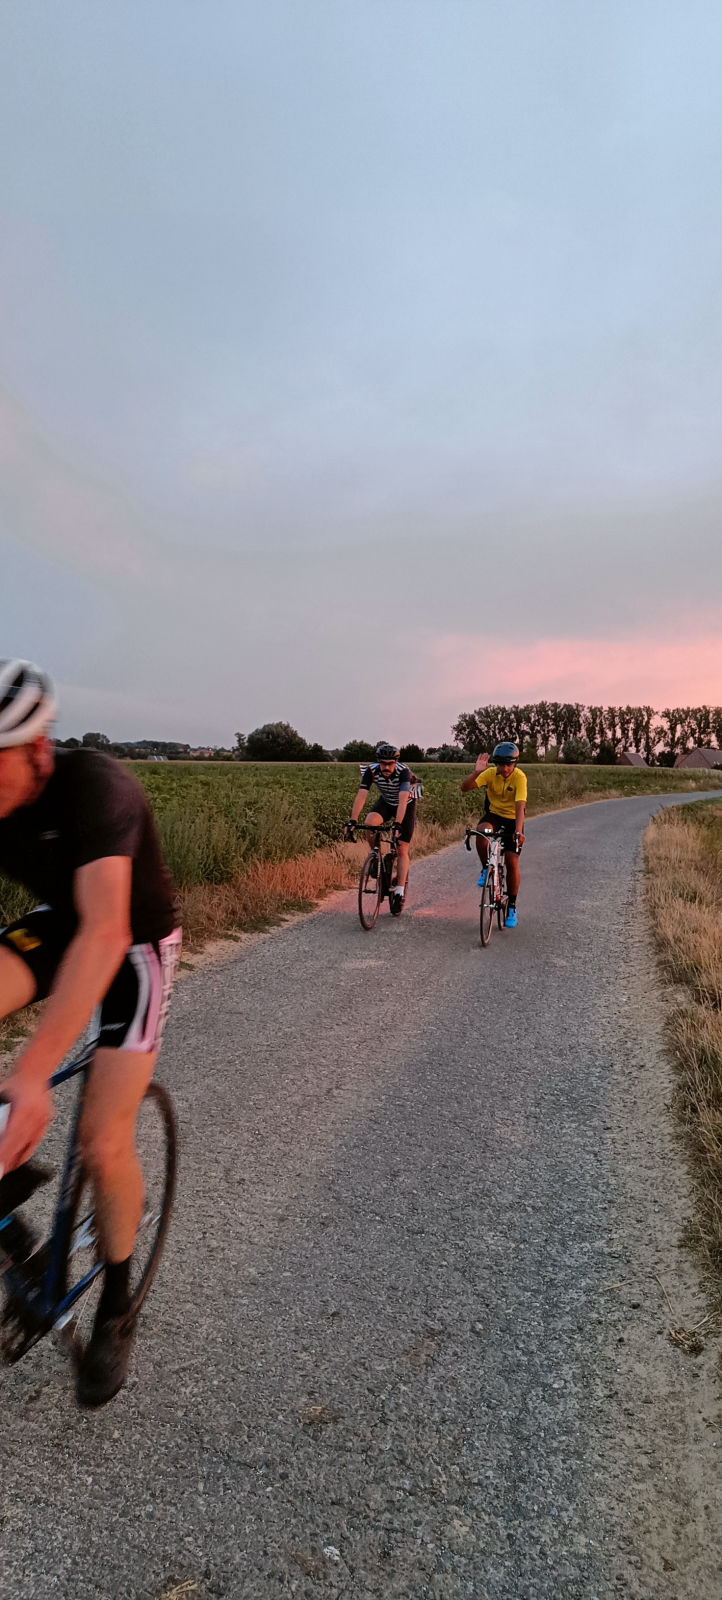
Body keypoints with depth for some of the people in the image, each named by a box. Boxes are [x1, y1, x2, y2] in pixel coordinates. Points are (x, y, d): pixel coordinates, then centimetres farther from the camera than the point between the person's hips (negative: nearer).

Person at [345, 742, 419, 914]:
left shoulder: (404, 771, -34)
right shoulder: (371, 771, -26)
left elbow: (403, 801, -44)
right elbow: (361, 796, -33)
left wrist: (397, 825, -55)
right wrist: (352, 821, -44)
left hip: (407, 804, -2)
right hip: (385, 802, 3)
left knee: (402, 850, -7)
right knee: (370, 822, -30)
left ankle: (399, 892, 0)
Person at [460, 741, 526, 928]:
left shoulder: (519, 777, -21)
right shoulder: (490, 773, -14)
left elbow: (520, 806, -31)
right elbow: (465, 787, -24)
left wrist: (518, 831, -43)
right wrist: (476, 772, -40)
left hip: (512, 820, -2)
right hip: (493, 815, 2)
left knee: (512, 863, -7)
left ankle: (512, 907, 7)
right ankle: (486, 869, -10)